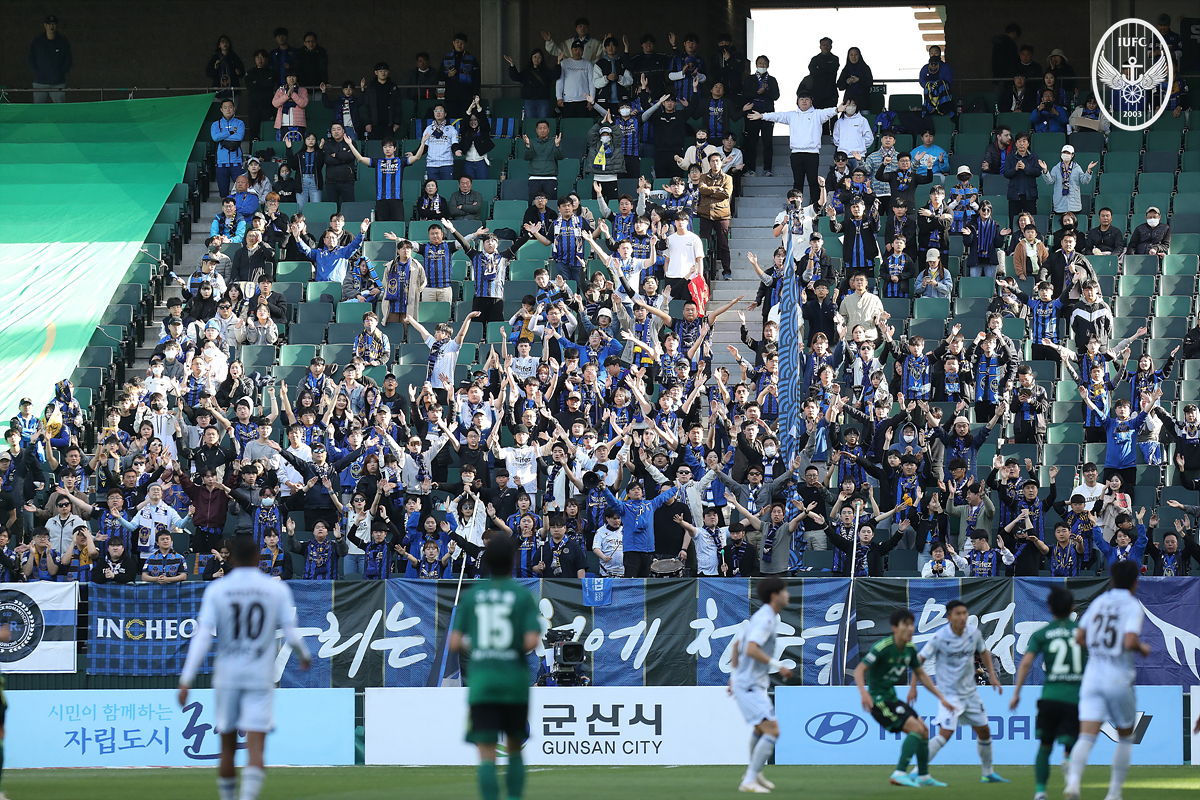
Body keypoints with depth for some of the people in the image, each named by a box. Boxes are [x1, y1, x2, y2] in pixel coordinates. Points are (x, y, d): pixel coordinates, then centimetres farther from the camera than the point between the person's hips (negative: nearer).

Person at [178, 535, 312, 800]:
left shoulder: (216, 590, -2)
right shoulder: (278, 590, -1)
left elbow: (202, 637, -9)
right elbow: (291, 635, -1)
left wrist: (186, 681, -11)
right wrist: (305, 656, 21)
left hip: (226, 678, 1)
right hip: (260, 678, -1)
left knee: (228, 748, 13)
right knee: (255, 748, -8)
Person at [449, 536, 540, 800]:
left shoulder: (471, 595, 5)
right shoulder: (524, 595, -2)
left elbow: (454, 644, 2)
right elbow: (532, 642, -12)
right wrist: (520, 647, 12)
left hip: (481, 683, 0)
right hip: (515, 683, 0)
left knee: (487, 756, -5)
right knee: (515, 749, 19)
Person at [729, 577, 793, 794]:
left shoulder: (762, 617, 14)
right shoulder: (766, 619, -18)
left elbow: (737, 644, 23)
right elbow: (751, 649, -30)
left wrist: (734, 674, 27)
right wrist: (778, 665, -28)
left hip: (753, 684, 11)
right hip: (750, 686, -11)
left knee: (760, 729, 29)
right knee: (772, 731, -17)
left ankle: (753, 773, 44)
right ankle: (749, 782, -17)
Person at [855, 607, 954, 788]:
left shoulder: (910, 649, 4)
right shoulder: (883, 647, -21)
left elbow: (921, 674, 18)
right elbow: (859, 670, -24)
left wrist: (941, 698, 16)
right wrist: (864, 693, -42)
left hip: (891, 698, 9)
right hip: (878, 700, -9)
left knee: (923, 730, 12)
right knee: (915, 727, -21)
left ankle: (924, 776, 25)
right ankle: (899, 774, -24)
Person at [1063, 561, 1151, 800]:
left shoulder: (1098, 602, 9)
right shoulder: (1133, 607, -7)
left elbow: (1079, 637, 12)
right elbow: (1130, 642, -21)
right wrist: (1143, 649, 1)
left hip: (1092, 675, 3)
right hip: (1119, 679, -3)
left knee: (1087, 736, -8)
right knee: (1126, 737, 17)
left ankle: (1073, 780, -33)